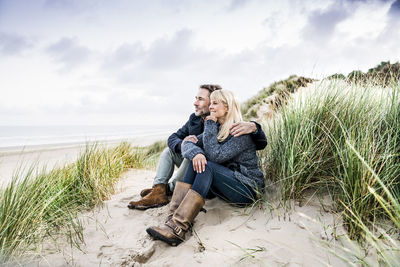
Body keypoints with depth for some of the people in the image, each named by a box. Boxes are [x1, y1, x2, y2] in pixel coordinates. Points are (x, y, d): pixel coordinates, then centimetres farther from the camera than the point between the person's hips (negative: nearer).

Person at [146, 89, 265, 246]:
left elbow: (215, 155, -25)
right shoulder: (216, 128, 10)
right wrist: (196, 153, -25)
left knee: (207, 166, -30)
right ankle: (172, 219, -27)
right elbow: (188, 143, -1)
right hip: (226, 184, 7)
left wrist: (210, 126, -16)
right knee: (197, 161, -17)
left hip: (247, 188, -7)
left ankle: (178, 228, -37)